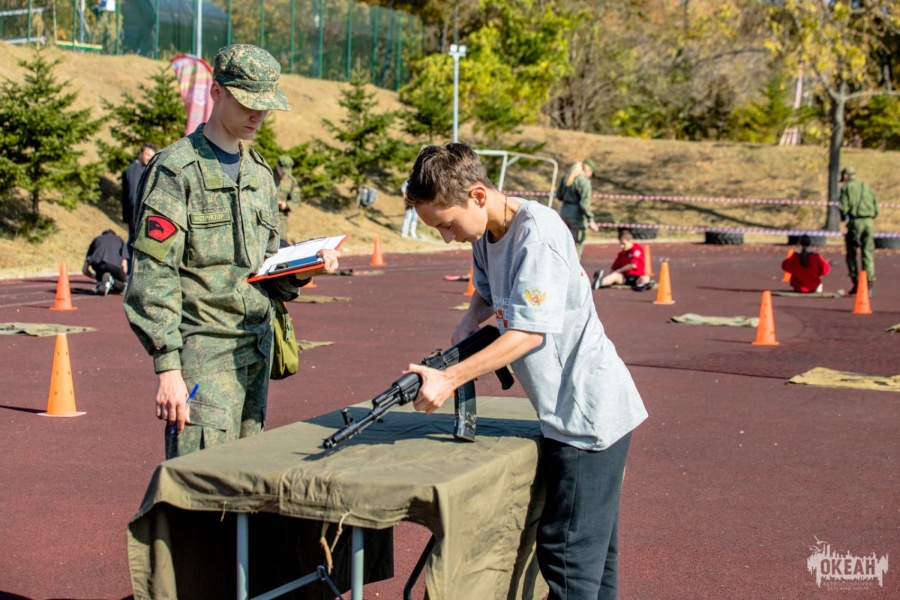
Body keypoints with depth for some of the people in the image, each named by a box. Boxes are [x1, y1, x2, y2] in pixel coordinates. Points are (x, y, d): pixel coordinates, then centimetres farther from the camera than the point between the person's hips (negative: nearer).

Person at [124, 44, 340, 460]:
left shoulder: (260, 172, 16)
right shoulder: (176, 170, -7)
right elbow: (152, 279, -12)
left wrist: (302, 269, 0)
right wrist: (167, 368, -18)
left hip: (257, 349, 7)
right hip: (203, 352, -7)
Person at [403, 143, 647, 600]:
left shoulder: (537, 232, -22)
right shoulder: (487, 233, 5)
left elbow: (529, 333, -25)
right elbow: (486, 293, 23)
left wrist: (449, 379, -27)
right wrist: (462, 335, 2)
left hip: (589, 412, -10)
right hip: (573, 410, 10)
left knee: (567, 554, -4)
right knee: (591, 549, 19)